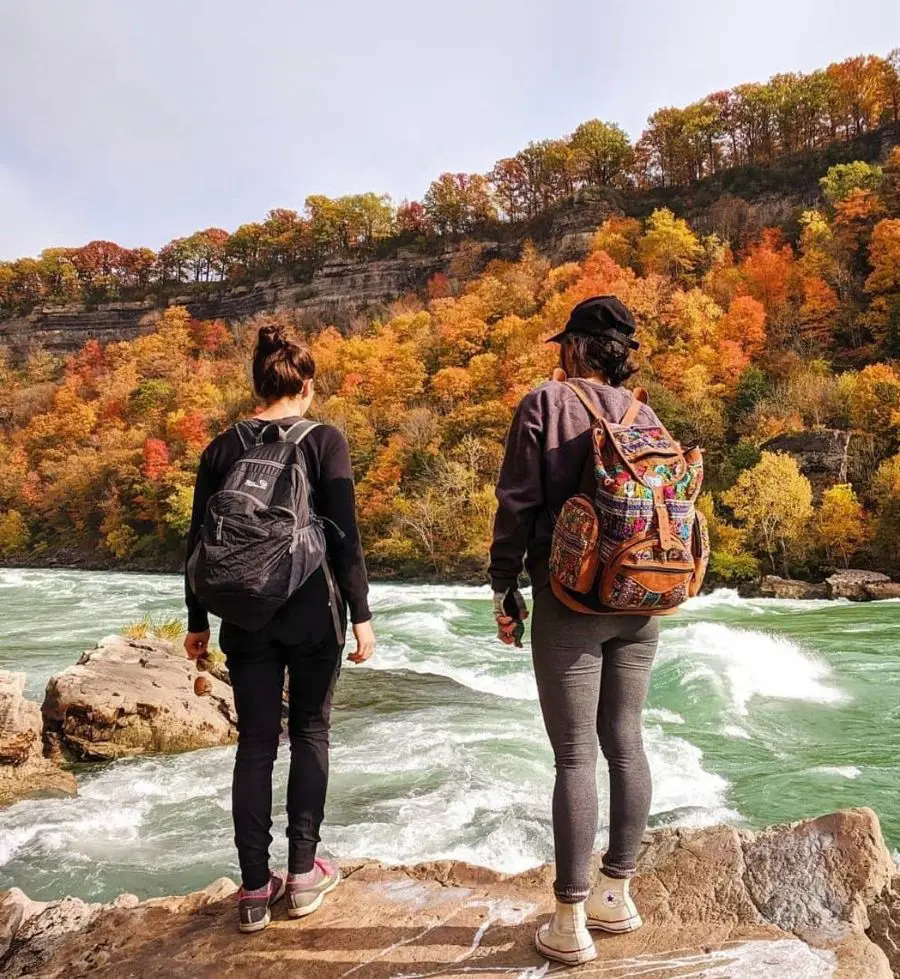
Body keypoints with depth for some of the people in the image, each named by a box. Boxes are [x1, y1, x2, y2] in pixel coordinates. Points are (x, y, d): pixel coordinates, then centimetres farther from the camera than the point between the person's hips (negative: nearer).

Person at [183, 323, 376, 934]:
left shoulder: (224, 448, 4)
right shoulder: (324, 441, -6)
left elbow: (201, 541, 5)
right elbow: (344, 537, -11)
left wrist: (197, 620, 13)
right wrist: (361, 615, -6)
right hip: (312, 614, -2)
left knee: (255, 744, 9)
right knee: (310, 734, 13)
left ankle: (255, 889, 14)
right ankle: (303, 873, 17)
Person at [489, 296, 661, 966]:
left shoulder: (546, 403, -7)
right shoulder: (646, 417, 8)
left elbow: (518, 504, -9)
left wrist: (504, 588, 0)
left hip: (570, 603, -5)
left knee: (575, 755, -1)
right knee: (625, 742, 13)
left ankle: (571, 921, 8)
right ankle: (617, 895, 27)